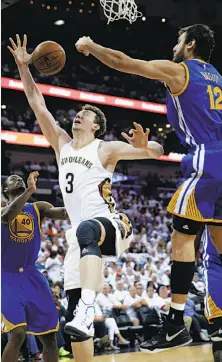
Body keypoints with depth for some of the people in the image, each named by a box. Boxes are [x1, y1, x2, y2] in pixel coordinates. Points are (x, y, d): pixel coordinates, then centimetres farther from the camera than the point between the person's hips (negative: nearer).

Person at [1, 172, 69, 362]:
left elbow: (63, 212, -13)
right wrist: (29, 191, -36)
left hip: (31, 276, 5)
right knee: (18, 333, -20)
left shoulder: (38, 207, 7)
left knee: (49, 336, 5)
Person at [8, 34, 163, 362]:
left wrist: (144, 146, -31)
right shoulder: (61, 143, 15)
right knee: (73, 300, 0)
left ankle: (86, 312, -57)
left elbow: (158, 152, -7)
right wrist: (23, 67, 6)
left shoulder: (106, 149, -1)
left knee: (86, 230, -43)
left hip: (109, 224, -7)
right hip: (83, 231, 7)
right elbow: (38, 105, 13)